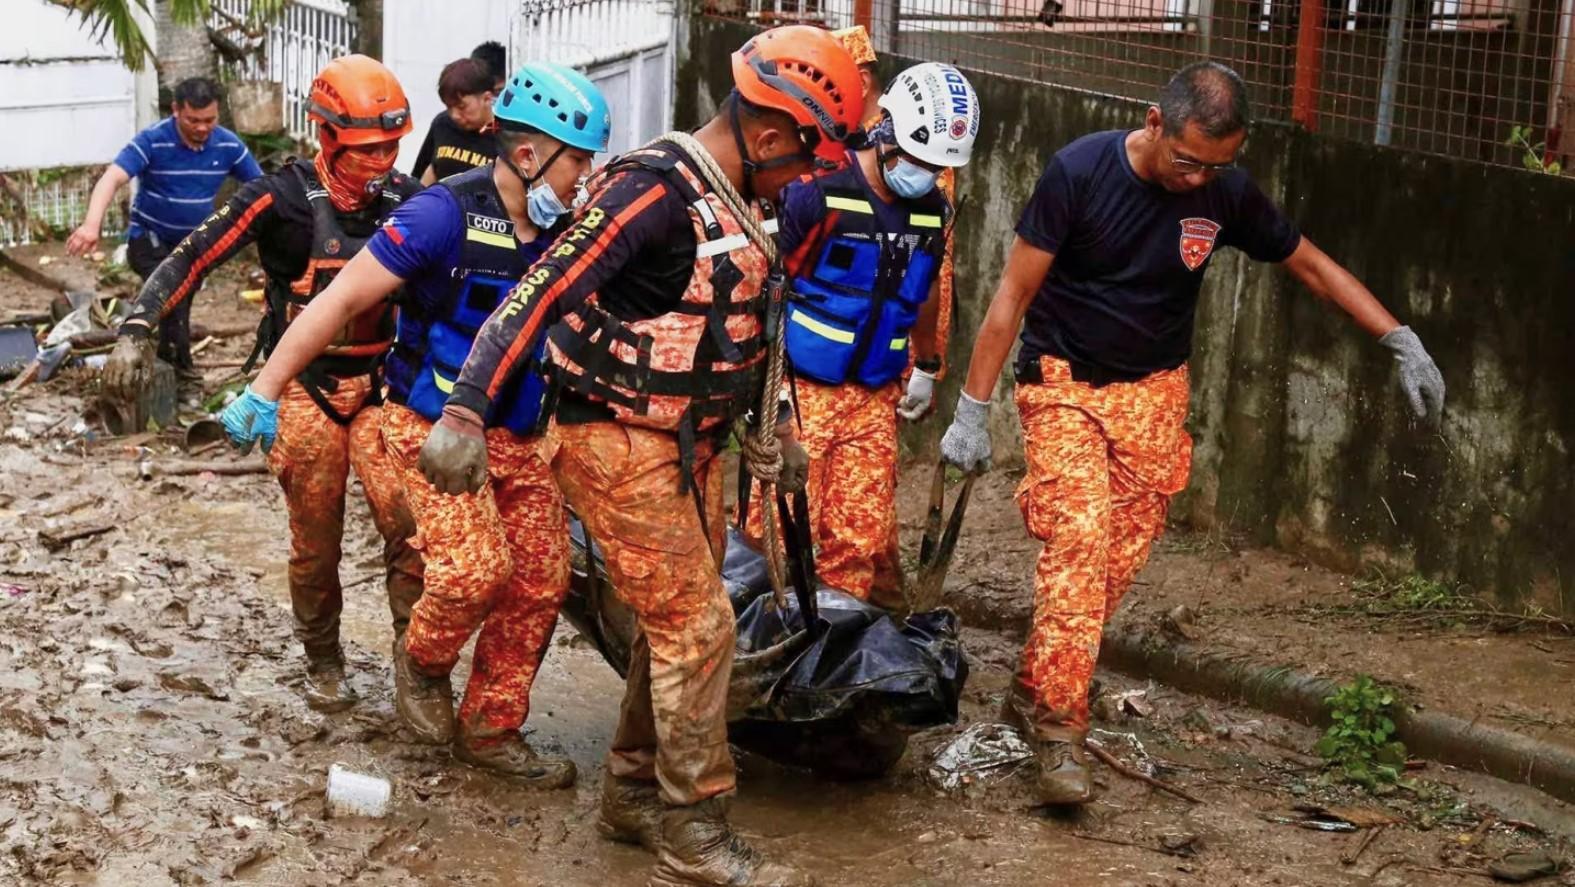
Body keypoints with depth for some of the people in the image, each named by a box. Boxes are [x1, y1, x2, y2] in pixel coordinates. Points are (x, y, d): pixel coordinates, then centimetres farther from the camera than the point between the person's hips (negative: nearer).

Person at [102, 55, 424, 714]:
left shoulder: (406, 201, 0)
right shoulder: (284, 198, -12)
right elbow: (196, 255, -13)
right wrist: (137, 328, -21)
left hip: (379, 386, 2)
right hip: (304, 390, -2)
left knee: (408, 523, -14)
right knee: (315, 542, 6)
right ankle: (323, 664, 26)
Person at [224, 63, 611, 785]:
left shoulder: (567, 230, 0)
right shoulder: (446, 213, -18)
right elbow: (344, 298, -18)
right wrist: (265, 390, -20)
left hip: (520, 435, 7)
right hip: (433, 426, -6)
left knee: (541, 582, 2)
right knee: (474, 568, -20)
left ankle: (490, 728, 19)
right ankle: (423, 659, 12)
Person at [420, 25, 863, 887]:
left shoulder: (734, 206, 9)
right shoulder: (653, 191, -21)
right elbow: (538, 294, -25)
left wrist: (774, 422, 23)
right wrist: (465, 411, -31)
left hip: (688, 444, 9)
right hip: (620, 447, -9)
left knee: (676, 623, 16)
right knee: (698, 627, -8)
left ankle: (633, 792, 31)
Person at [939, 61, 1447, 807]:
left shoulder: (1227, 194, -8)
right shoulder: (1079, 172, -18)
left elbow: (1311, 265, 6)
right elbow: (1014, 293, -13)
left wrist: (1402, 342, -1)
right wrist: (972, 410, -14)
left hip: (1153, 392, 4)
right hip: (1063, 383, -4)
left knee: (1119, 557, 0)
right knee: (1079, 537, -20)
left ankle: (1032, 691, 18)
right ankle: (1058, 727, -18)